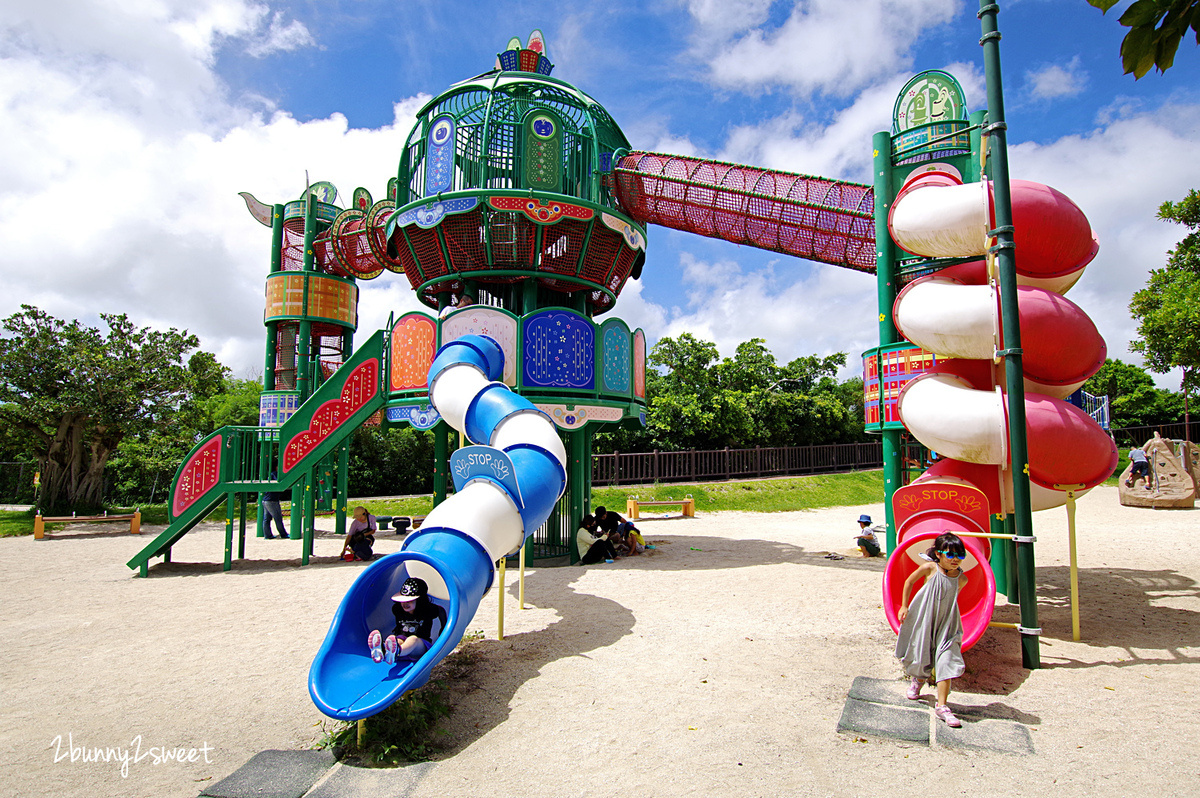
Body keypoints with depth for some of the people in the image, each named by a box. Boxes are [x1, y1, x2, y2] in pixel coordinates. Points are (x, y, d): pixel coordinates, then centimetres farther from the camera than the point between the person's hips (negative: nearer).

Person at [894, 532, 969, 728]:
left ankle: (941, 706, -3)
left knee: (946, 662, -9)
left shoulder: (962, 578, -6)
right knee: (920, 657, 11)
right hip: (923, 620, -1)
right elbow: (909, 582, -1)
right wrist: (904, 606, -1)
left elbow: (953, 597, 12)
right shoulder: (929, 568, -13)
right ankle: (918, 679, 46)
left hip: (946, 624, 1)